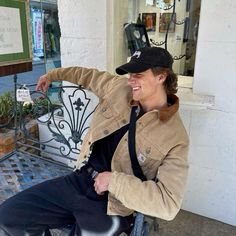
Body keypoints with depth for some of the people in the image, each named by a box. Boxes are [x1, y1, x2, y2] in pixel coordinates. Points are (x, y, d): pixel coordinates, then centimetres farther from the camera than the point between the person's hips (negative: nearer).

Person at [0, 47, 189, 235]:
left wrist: (113, 181, -22)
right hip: (78, 181, 5)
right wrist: (53, 75, 31)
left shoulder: (175, 137, -16)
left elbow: (169, 203, -21)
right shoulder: (121, 88, -1)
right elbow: (90, 76, 18)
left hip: (110, 206, -4)